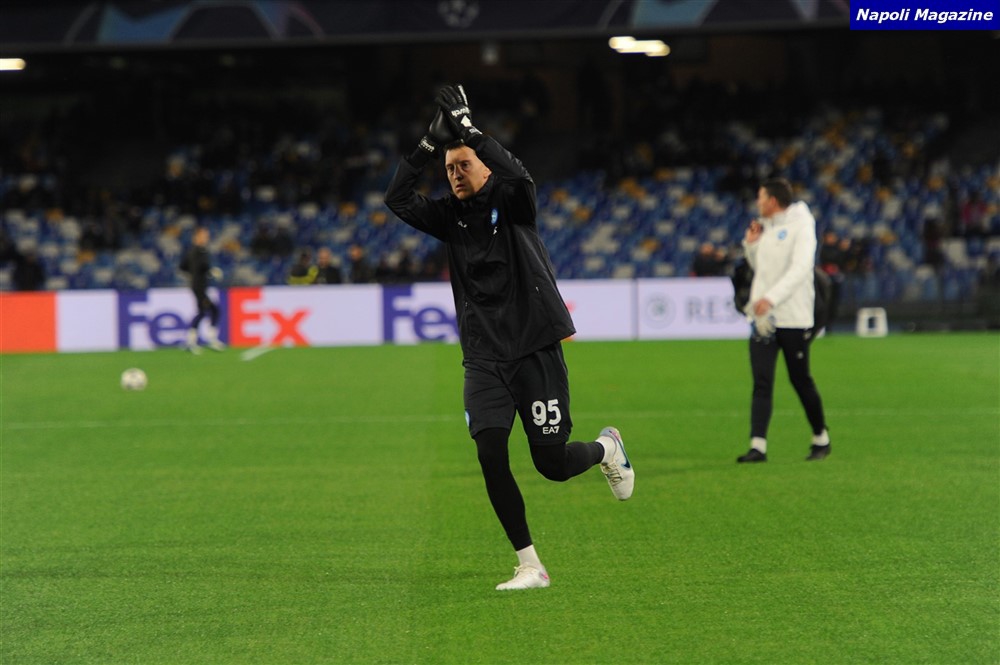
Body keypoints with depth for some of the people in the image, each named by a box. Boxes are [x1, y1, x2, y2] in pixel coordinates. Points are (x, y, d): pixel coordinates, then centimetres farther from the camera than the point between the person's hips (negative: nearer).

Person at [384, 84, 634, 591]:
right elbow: (397, 198, -5)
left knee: (552, 463, -3)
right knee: (490, 455, -13)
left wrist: (468, 128, -27)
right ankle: (530, 566, -4)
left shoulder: (511, 202, -2)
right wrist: (430, 143, -11)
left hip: (535, 350, -3)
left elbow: (516, 176, -26)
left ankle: (606, 449, 33)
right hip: (484, 359, 4)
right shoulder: (450, 216, 8)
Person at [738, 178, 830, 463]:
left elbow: (800, 268, -22)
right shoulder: (766, 228, 14)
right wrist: (751, 244, 8)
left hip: (793, 319, -6)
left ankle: (821, 438, 22)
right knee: (761, 383, -5)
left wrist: (772, 298, -32)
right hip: (763, 318, 6)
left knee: (800, 380, 4)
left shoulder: (801, 226, -9)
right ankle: (758, 446, -11)